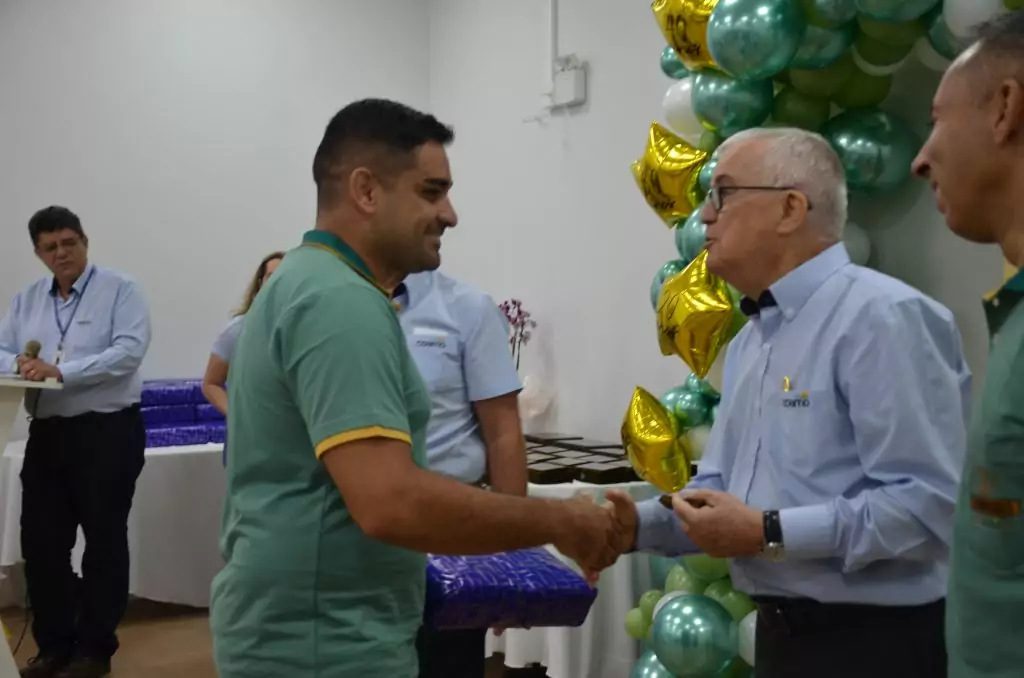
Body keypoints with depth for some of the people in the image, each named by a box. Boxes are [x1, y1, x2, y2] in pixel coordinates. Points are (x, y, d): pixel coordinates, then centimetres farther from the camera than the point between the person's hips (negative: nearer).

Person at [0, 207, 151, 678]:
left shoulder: (120, 290, -4)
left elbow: (129, 350, -17)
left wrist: (62, 371, -25)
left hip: (107, 431, -5)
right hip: (47, 433, 5)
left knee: (104, 542, 4)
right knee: (41, 541, 9)